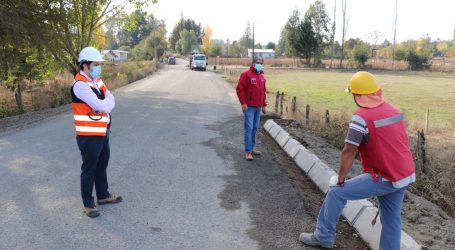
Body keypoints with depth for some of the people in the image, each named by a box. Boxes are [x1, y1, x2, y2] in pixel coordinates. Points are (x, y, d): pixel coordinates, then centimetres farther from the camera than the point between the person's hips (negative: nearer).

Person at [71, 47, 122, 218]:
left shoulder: (97, 80, 9)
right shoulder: (80, 84, -20)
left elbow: (110, 99, 5)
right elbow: (100, 105, -26)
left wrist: (104, 105, -15)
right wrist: (107, 102, -5)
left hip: (103, 132, 9)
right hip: (89, 135, -9)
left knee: (102, 166, 20)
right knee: (89, 170, 3)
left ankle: (103, 195, 36)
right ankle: (88, 204, 16)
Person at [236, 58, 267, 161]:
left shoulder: (262, 76, 15)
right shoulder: (246, 74, -7)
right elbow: (240, 89, -12)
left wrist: (264, 105, 17)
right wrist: (243, 103, -16)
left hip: (258, 107, 7)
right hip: (249, 107, -7)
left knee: (255, 128, 11)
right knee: (249, 128, -8)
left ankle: (252, 148, 21)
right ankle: (248, 151, -5)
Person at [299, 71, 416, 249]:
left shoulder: (362, 117, -19)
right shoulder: (393, 110, 7)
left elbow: (349, 152, -18)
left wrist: (341, 180, -6)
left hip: (385, 178, -8)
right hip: (405, 175, 8)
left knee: (336, 193, 2)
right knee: (391, 220, 18)